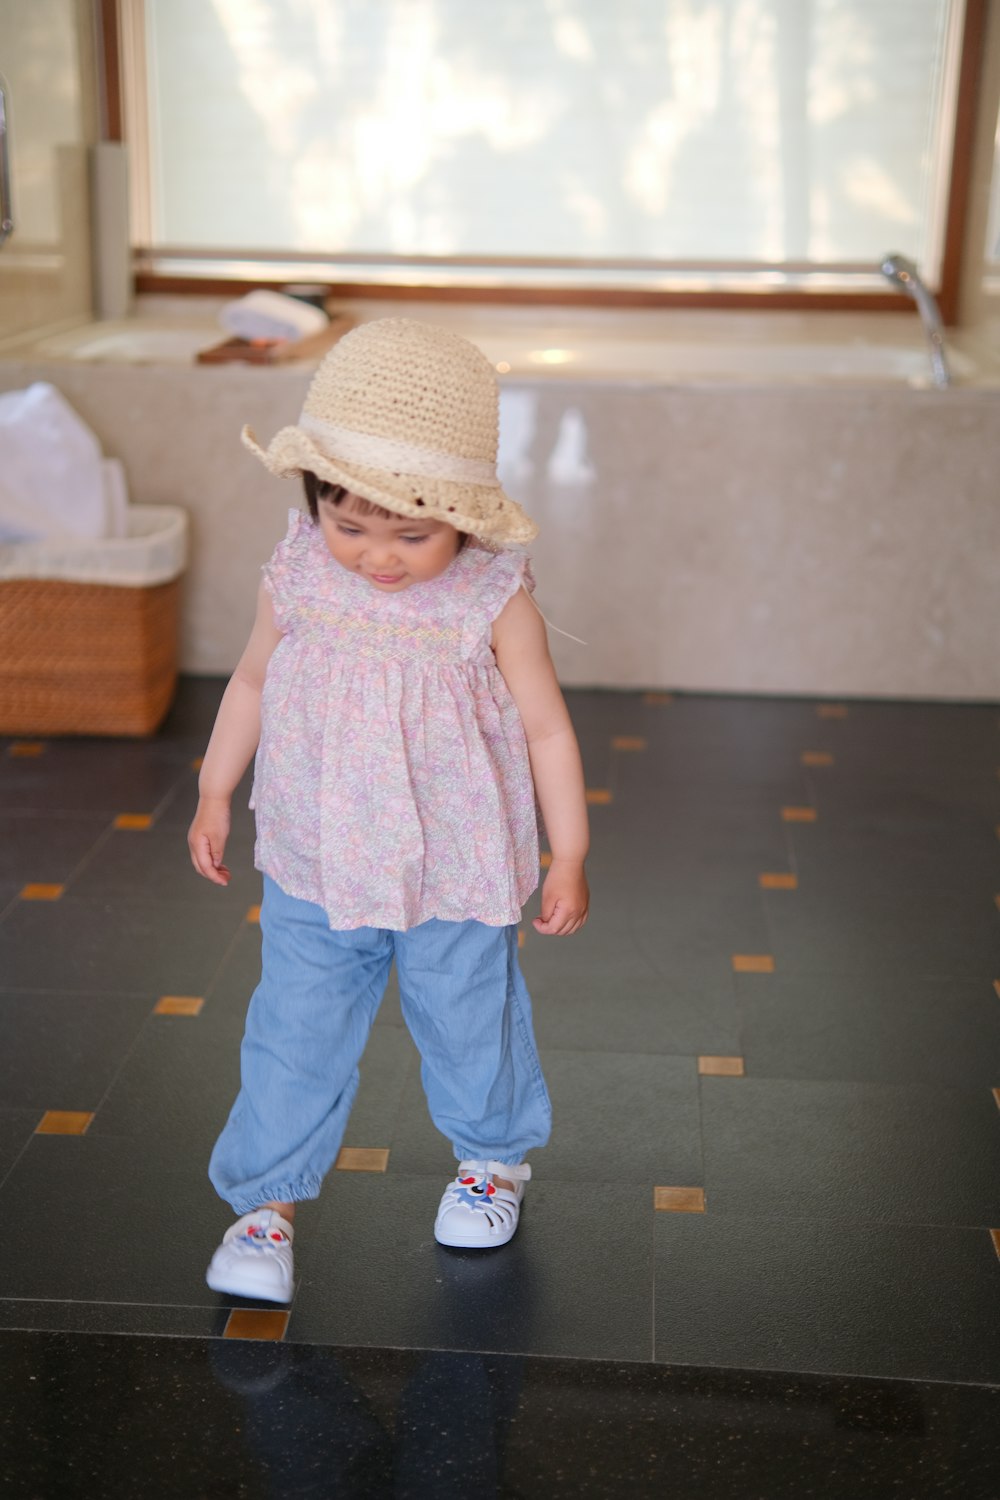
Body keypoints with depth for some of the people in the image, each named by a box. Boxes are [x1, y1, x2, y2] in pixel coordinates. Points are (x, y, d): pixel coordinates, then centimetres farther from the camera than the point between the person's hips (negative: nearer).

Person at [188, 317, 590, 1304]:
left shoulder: (494, 601, -17)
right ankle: (269, 1199, 26)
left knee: (471, 1025, 18)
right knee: (293, 1036, 8)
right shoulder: (295, 579, -10)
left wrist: (569, 858, -4)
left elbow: (545, 728, -8)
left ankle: (493, 1157, 45)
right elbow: (253, 682, 7)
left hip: (457, 879, -1)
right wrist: (213, 795, 12)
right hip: (313, 872, 2)